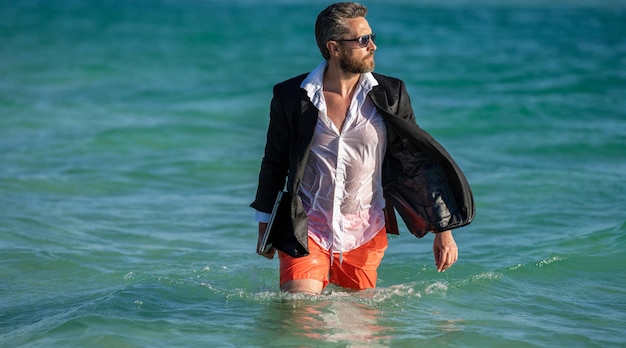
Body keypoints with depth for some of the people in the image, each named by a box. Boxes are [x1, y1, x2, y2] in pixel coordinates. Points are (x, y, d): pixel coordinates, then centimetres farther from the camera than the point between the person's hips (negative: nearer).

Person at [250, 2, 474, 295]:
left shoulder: (390, 95, -1)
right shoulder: (291, 97, -4)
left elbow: (418, 163, 3)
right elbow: (274, 164, 8)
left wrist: (443, 230, 0)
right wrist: (264, 226, 13)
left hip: (365, 234, 2)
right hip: (306, 229, -2)